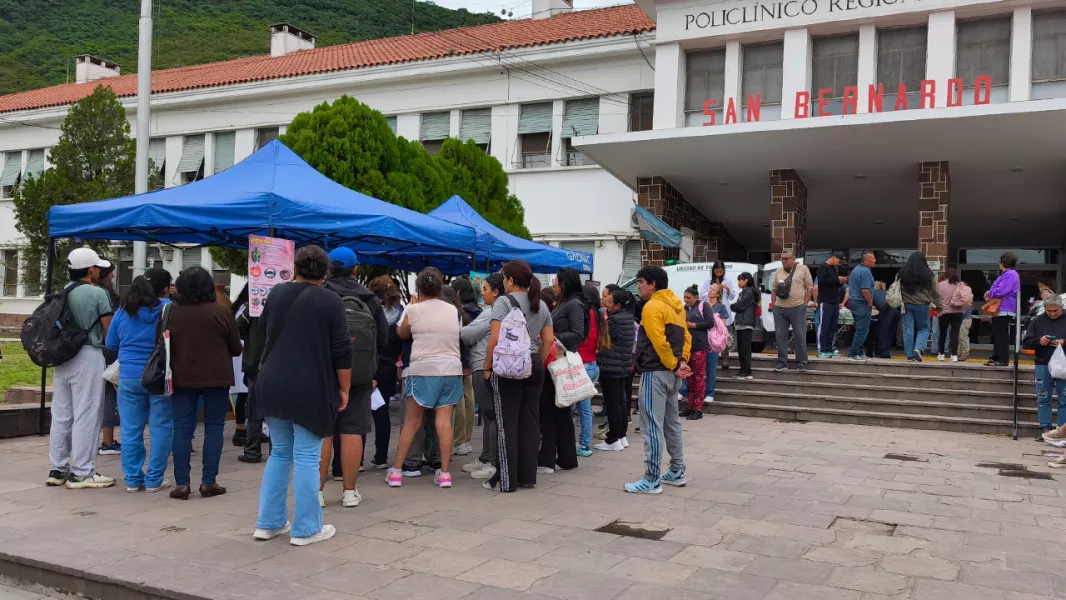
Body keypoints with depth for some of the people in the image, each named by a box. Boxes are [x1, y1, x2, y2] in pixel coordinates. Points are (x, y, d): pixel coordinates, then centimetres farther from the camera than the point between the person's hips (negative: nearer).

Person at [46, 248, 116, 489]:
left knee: (61, 415, 12)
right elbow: (109, 331, -9)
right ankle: (81, 472, 1)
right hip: (88, 355, -7)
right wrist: (104, 344, 10)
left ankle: (58, 469, 19)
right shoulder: (97, 293, -10)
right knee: (86, 416, -1)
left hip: (62, 356, 7)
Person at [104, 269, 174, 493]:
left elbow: (111, 344, 12)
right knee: (161, 428, 5)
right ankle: (154, 480, 7)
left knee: (131, 429, 10)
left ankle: (133, 479, 15)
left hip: (129, 376, 4)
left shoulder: (124, 311, 3)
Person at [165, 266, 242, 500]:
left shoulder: (171, 312, -4)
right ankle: (209, 482, 7)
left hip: (182, 378, 2)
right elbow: (236, 349, -3)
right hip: (216, 378, -2)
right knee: (214, 427, 7)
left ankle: (181, 483, 8)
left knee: (182, 429, 8)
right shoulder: (221, 312, -10)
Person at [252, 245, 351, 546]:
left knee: (279, 453, 17)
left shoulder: (276, 293, 7)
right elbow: (342, 352, -10)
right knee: (306, 458, 2)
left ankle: (268, 523, 21)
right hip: (310, 390, -5)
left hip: (272, 386, 5)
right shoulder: (331, 301, -8)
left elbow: (264, 328, 25)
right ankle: (305, 529, 8)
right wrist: (344, 389, -1)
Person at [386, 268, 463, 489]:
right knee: (444, 420, 3)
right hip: (451, 369, 3)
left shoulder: (414, 310, -2)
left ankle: (396, 471, 11)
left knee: (411, 421, 6)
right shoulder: (453, 310, 7)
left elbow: (401, 334, 13)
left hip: (423, 369, -2)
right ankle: (445, 473, 3)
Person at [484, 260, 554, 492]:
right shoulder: (541, 305, 12)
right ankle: (527, 476, 16)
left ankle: (506, 479, 4)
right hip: (534, 366, 6)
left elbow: (496, 339, -16)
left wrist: (487, 367, -7)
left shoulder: (503, 302, -9)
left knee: (507, 423, 0)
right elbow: (549, 339, 11)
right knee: (530, 422, 9)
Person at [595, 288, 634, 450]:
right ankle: (621, 435, 21)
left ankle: (613, 440, 3)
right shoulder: (628, 317, 8)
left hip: (610, 367, -9)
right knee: (621, 401, 14)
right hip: (623, 366, 9)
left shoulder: (614, 319, -19)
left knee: (612, 403, -3)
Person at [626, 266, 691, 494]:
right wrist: (681, 362, 4)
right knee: (671, 423, 17)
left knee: (652, 426, -6)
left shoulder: (652, 306, -14)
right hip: (671, 373, 10)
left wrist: (674, 365, -13)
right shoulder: (676, 305, 14)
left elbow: (659, 342, -22)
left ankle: (652, 480, -4)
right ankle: (676, 472, 24)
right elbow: (686, 337, 14)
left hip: (656, 372, -10)